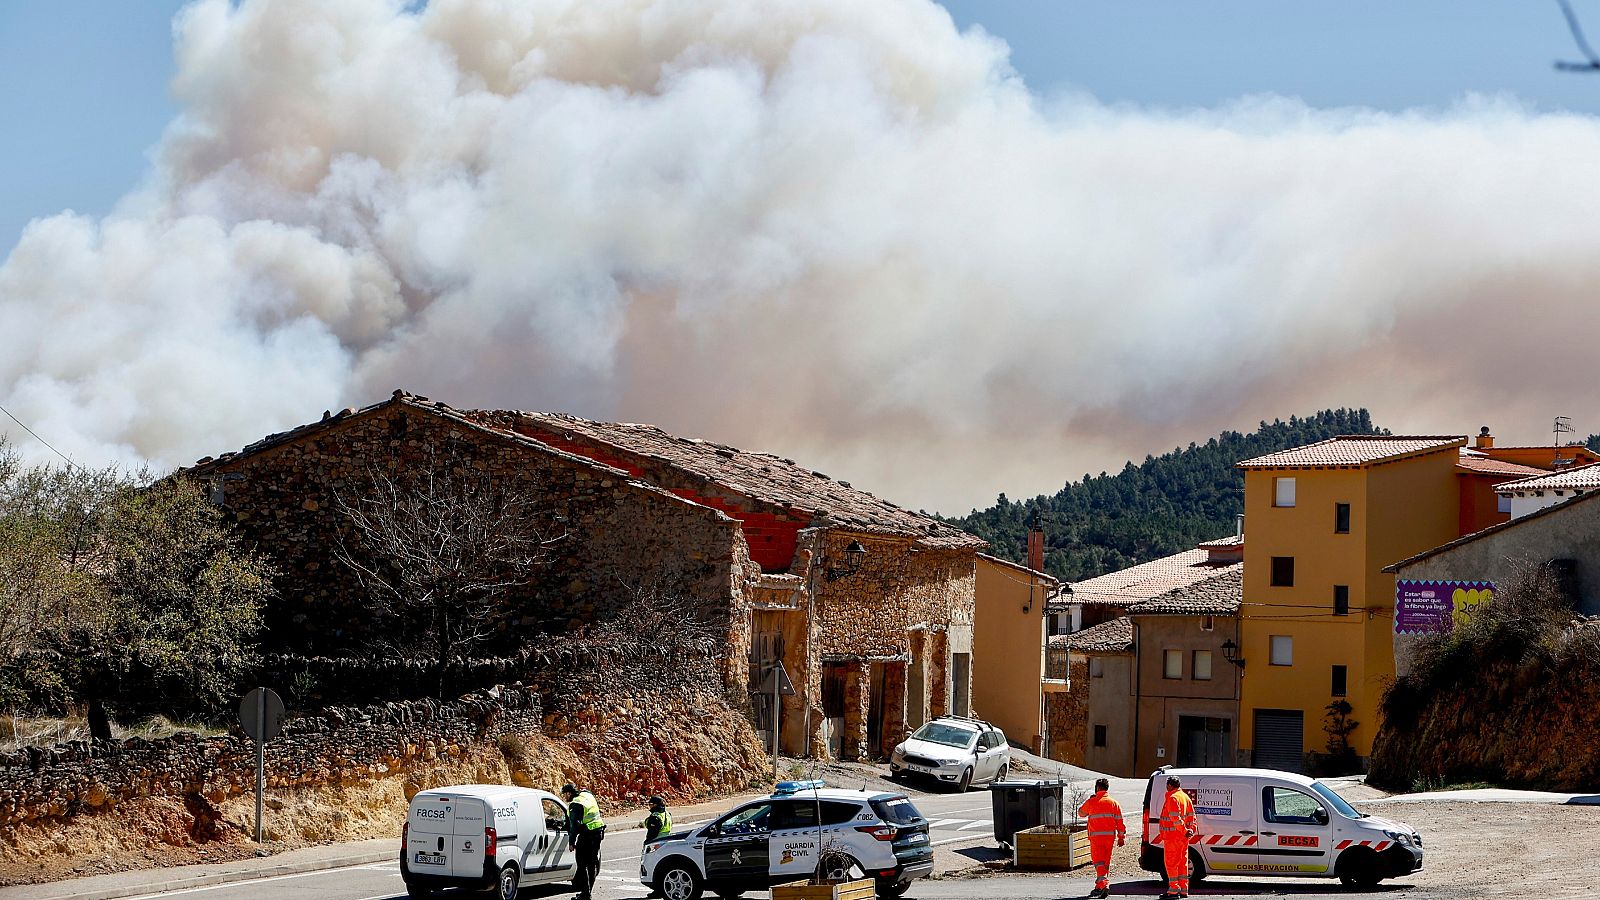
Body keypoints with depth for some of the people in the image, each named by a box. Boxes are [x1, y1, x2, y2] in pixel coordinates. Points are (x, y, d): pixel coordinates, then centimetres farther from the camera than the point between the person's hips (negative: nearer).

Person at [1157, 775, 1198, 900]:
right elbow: (1191, 816, 14)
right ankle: (1183, 890, 15)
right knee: (1183, 863, 12)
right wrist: (1191, 829, 4)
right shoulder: (1185, 797, 15)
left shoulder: (1172, 798, -14)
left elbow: (1175, 818, -22)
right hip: (1183, 838, 9)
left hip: (1172, 837, -9)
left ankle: (1174, 890, -6)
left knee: (1171, 863, -4)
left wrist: (1185, 830, -18)